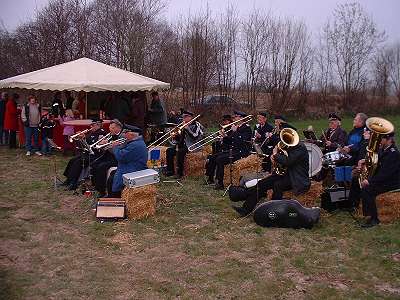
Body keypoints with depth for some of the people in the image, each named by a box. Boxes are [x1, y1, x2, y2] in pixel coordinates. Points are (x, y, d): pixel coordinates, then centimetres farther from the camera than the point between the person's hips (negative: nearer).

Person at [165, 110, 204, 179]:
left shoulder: (196, 125, -6)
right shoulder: (185, 125, 16)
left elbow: (195, 137, -21)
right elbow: (180, 139, 17)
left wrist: (187, 128, -19)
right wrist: (176, 135, -5)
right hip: (184, 144, 8)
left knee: (180, 151, -32)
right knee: (169, 150, -6)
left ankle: (180, 172, -25)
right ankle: (170, 171, -3)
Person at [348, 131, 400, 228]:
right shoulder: (383, 149, 6)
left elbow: (386, 174, -29)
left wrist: (370, 181, -30)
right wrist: (364, 161, -1)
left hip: (390, 182, -11)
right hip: (380, 177, 11)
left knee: (367, 189, -30)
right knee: (356, 179, 13)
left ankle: (373, 218, -21)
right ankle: (353, 204, 24)